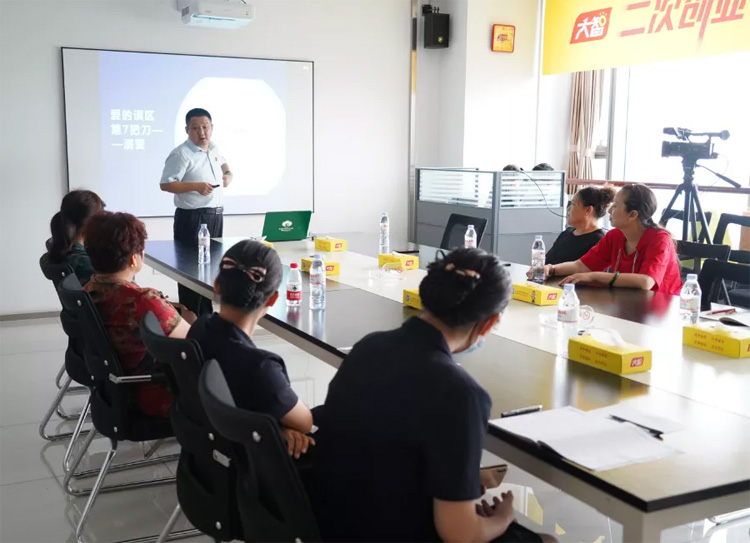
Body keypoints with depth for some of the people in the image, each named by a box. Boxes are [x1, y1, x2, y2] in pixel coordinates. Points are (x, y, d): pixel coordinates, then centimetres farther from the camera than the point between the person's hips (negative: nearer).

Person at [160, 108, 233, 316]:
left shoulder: (213, 148, 11)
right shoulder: (181, 154, -15)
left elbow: (222, 162, 34)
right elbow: (165, 184, -18)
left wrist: (227, 174, 13)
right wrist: (196, 186, -25)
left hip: (215, 215, 9)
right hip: (192, 218, -9)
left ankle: (206, 316, 25)